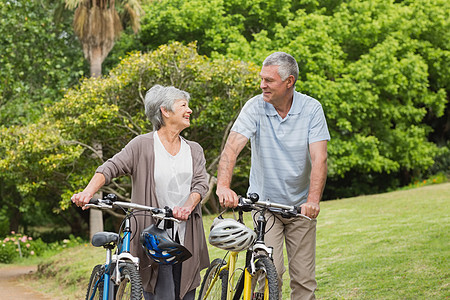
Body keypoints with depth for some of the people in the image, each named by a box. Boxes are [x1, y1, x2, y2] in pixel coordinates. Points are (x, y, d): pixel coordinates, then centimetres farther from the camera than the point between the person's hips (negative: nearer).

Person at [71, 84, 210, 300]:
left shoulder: (194, 150, 15)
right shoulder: (143, 145, 1)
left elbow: (200, 183, 1)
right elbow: (111, 167, -8)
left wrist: (187, 207, -20)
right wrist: (88, 192, -27)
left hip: (186, 239, 4)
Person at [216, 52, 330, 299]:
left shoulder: (311, 109, -8)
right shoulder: (255, 107, -10)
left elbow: (319, 158, -16)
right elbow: (232, 147, -20)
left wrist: (313, 200, -31)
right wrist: (223, 186, -38)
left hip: (300, 205, 1)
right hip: (265, 204, -1)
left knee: (304, 279, 3)